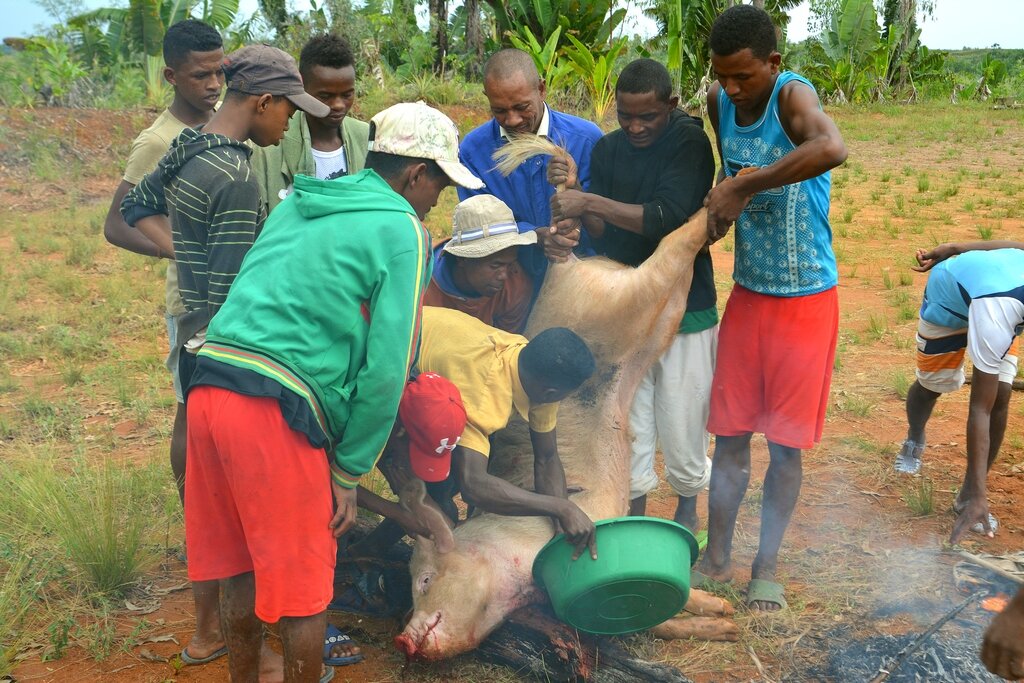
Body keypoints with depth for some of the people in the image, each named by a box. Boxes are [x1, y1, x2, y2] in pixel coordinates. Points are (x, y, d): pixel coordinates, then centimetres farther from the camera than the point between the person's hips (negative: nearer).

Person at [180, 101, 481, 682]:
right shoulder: (403, 231, -2)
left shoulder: (298, 203, 20)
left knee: (241, 566, 23)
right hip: (275, 414, -7)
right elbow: (387, 368, -7)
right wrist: (348, 472, 1)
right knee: (304, 588, 9)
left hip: (210, 388, 8)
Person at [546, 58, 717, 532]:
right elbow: (604, 235, 1)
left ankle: (687, 512, 31)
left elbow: (666, 218, -24)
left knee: (682, 427, 5)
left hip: (684, 310, -4)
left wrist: (590, 201, -25)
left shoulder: (690, 142, -11)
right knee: (629, 426, 8)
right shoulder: (607, 150, 4)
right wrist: (574, 192, -16)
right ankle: (635, 521, 25)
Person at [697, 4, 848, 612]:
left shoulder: (793, 95, -21)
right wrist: (720, 204, -7)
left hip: (806, 300, -5)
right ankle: (717, 558, 21)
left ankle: (767, 569, 20)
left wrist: (742, 186, -38)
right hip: (746, 295, 5)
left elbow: (832, 149, -44)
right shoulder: (720, 102, -2)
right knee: (731, 434, 8)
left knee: (787, 444, 5)